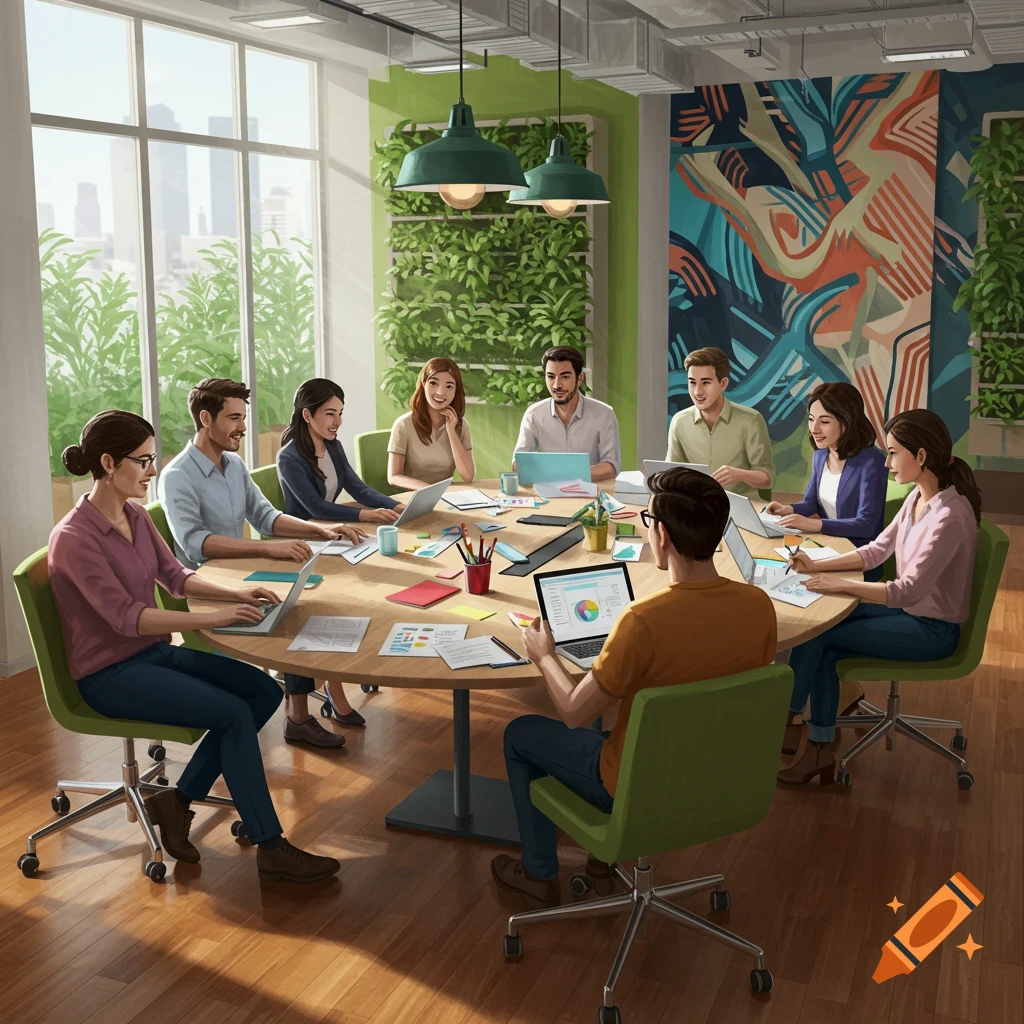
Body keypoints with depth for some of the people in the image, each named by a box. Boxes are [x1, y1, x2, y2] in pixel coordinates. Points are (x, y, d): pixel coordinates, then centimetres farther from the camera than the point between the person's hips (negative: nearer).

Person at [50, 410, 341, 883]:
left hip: (155, 651, 8)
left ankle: (177, 801, 3)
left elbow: (175, 576, 12)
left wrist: (236, 592, -6)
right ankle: (271, 851, -11)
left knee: (264, 691, -7)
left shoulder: (135, 516, 5)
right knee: (234, 714, -21)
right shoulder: (73, 538, -20)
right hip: (111, 673, -8)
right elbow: (125, 615, -27)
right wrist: (212, 618, -33)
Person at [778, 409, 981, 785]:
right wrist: (818, 566, -3)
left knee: (817, 637, -11)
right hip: (908, 609, 8)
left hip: (932, 628, -8)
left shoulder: (949, 516, -27)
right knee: (822, 649, -8)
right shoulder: (918, 497, 1)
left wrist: (838, 585, -26)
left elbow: (909, 590, -29)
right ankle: (820, 751, -1)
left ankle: (785, 721, 11)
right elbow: (877, 550, 8)